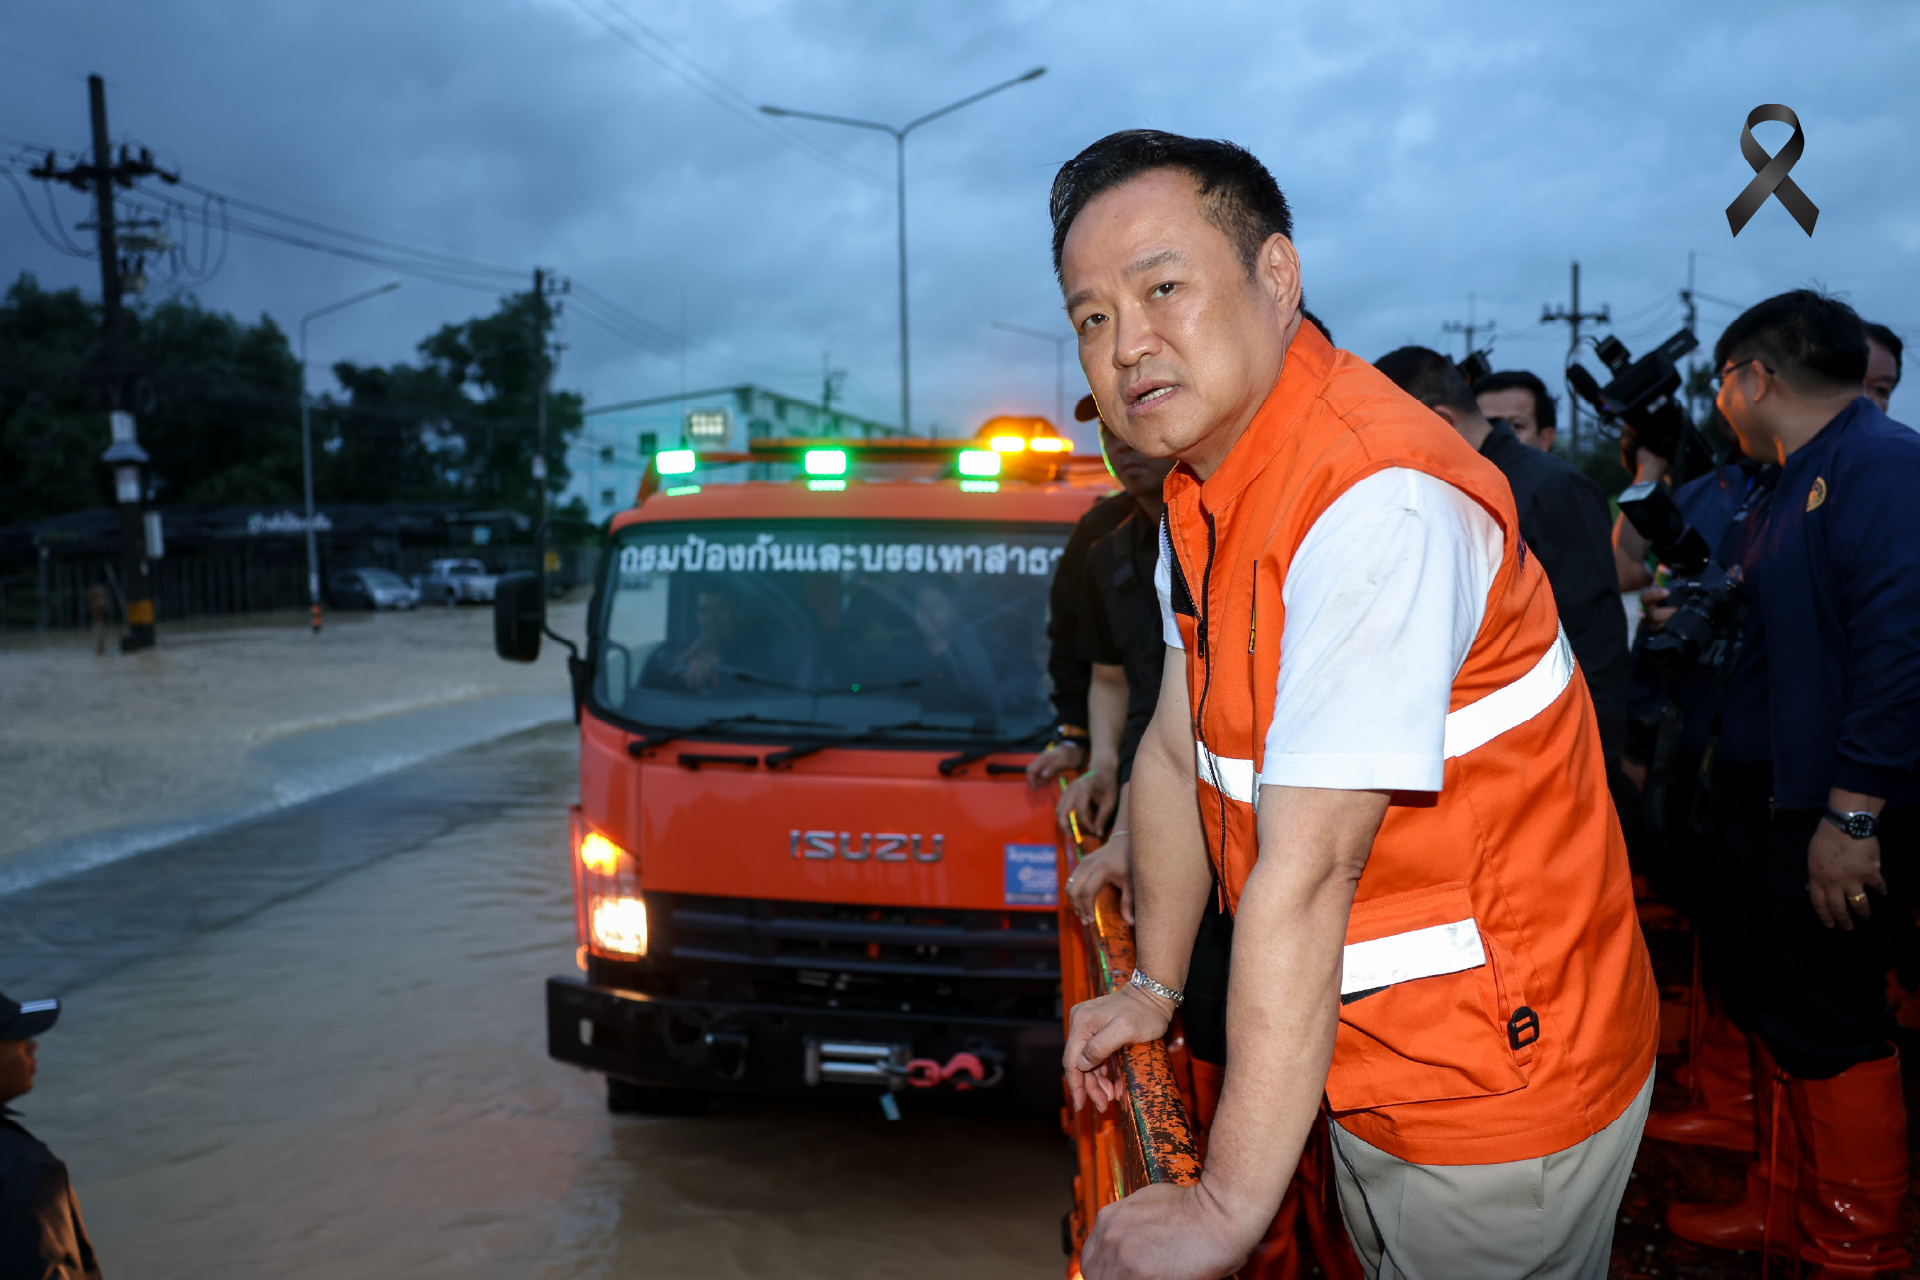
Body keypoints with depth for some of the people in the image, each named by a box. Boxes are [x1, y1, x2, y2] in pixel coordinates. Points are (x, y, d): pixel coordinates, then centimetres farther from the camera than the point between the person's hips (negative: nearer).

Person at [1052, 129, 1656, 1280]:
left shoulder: (1378, 502, -29)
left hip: (1492, 1092, -8)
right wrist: (1155, 986, 10)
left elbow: (1304, 872, -31)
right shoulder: (1200, 486, 2)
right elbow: (1177, 753, 8)